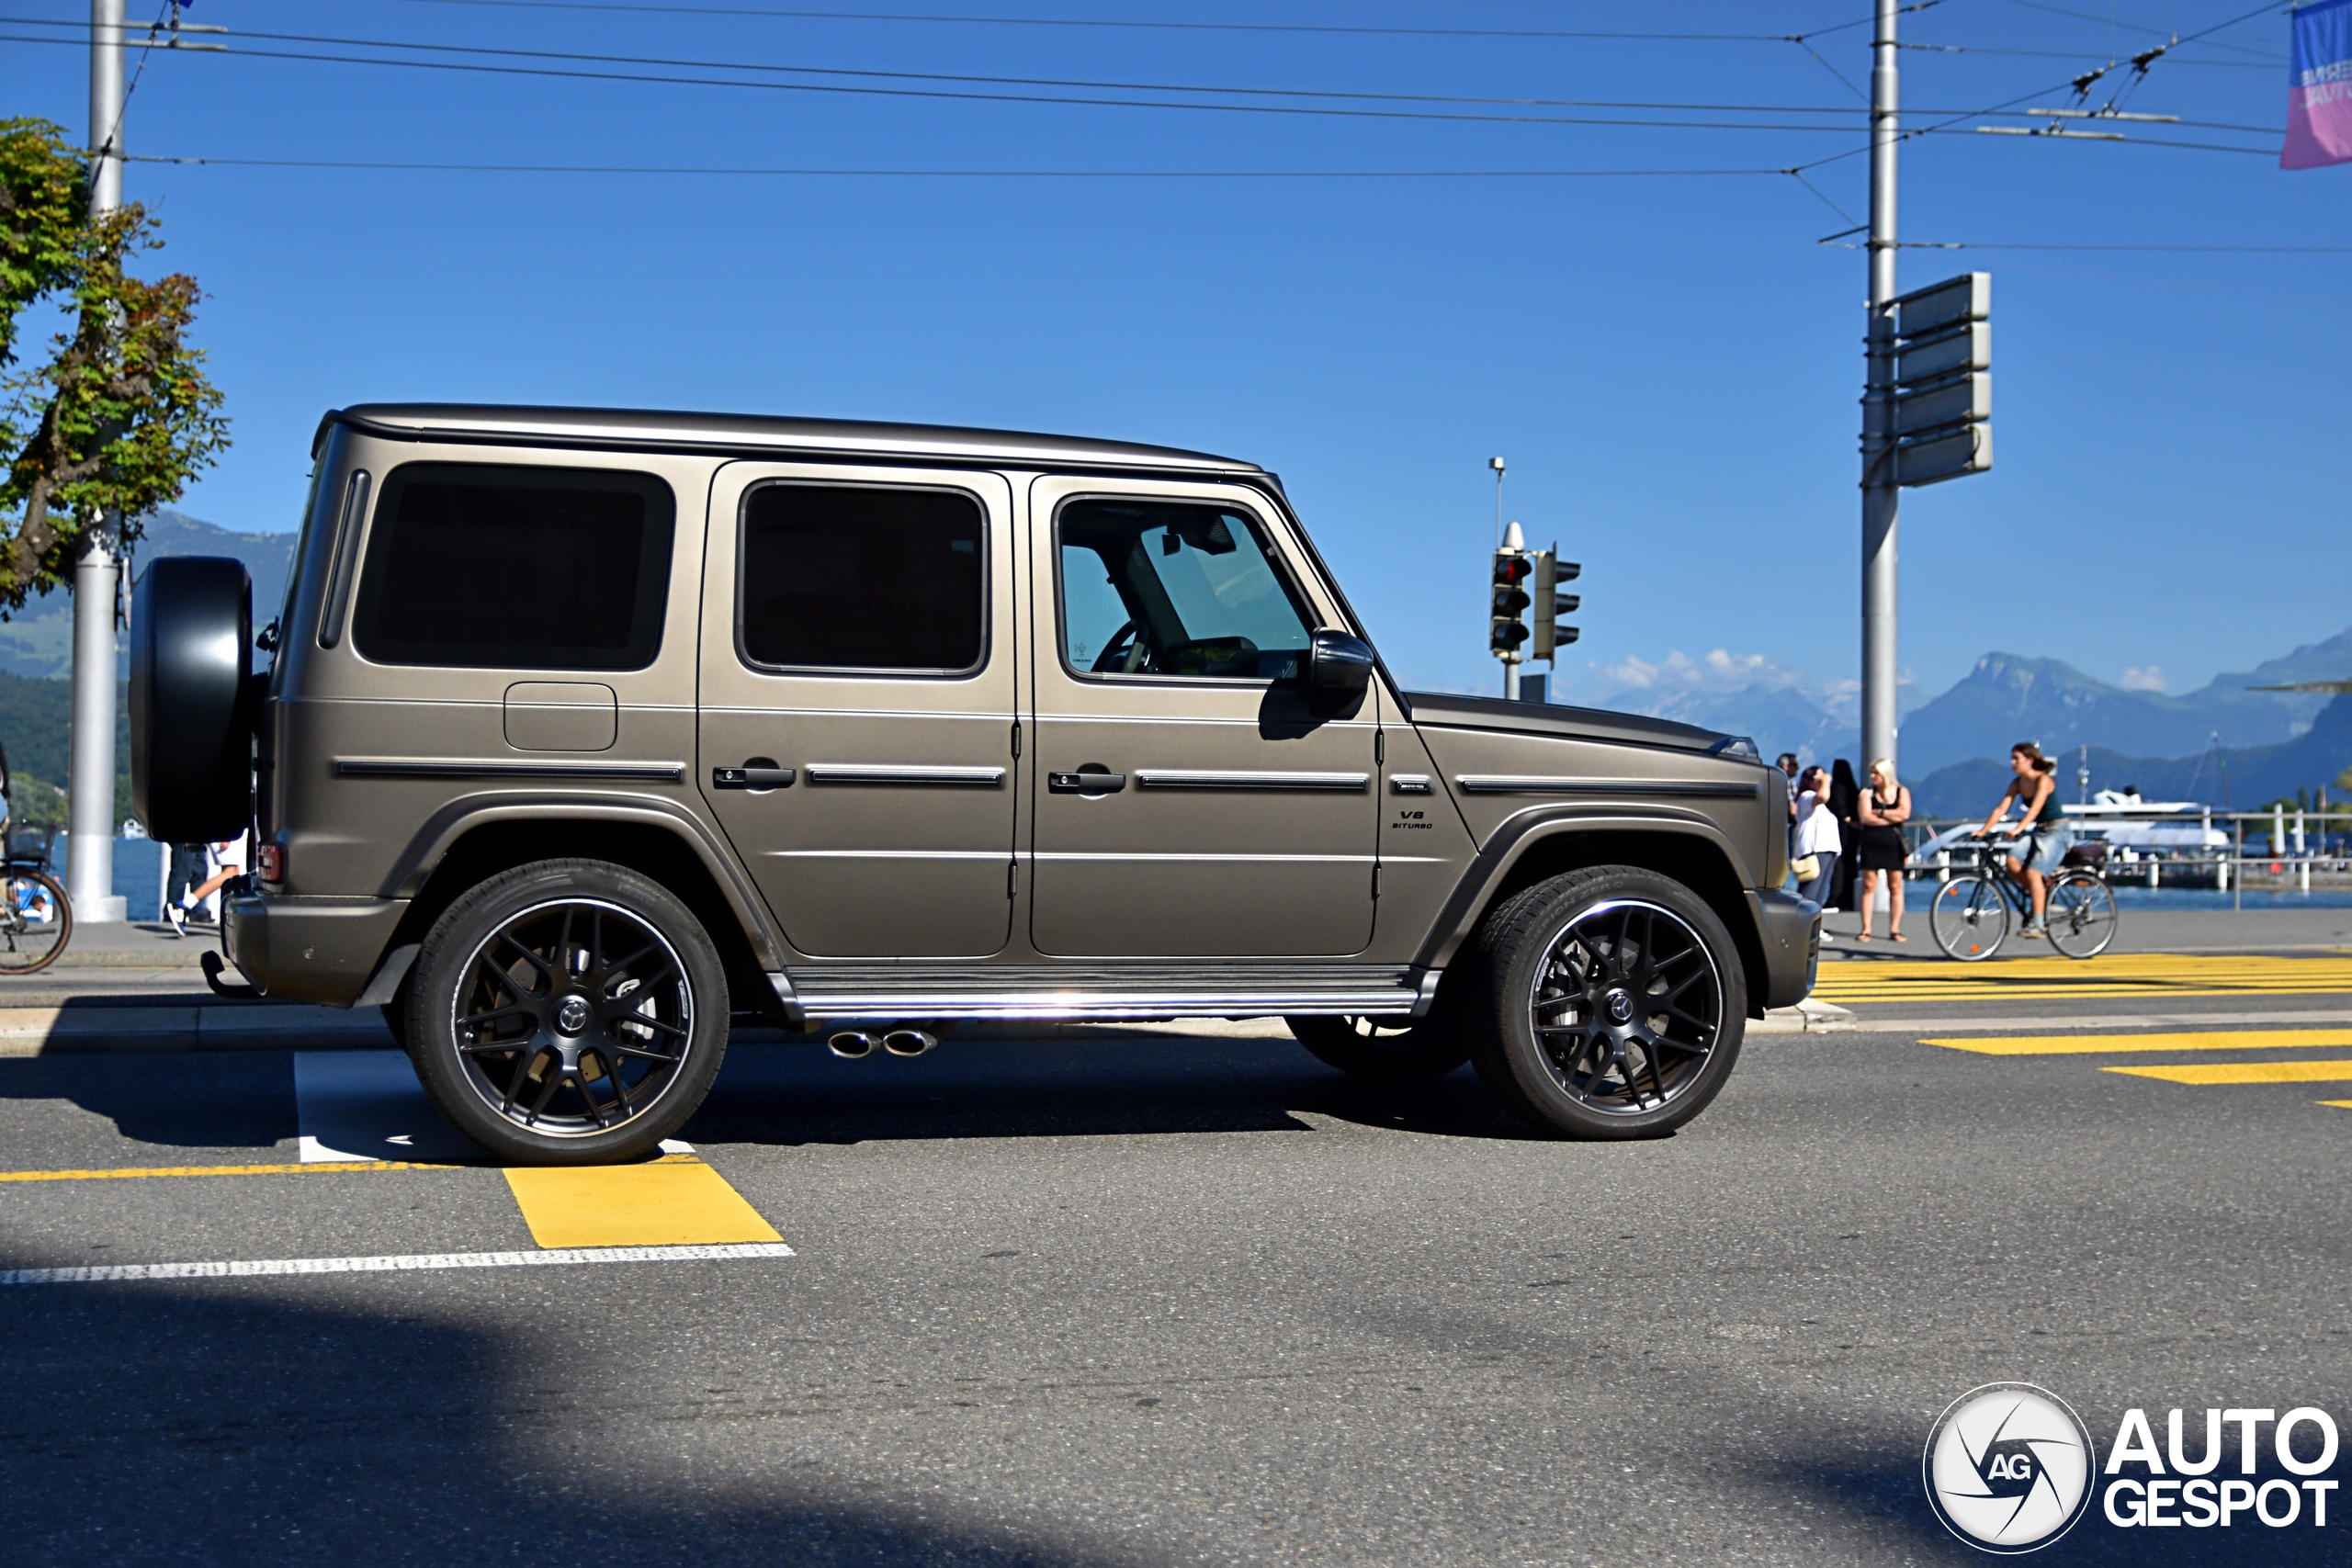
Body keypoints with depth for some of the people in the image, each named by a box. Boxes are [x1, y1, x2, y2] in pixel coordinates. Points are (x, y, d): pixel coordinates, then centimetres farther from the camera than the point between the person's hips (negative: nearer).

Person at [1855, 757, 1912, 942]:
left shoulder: (1901, 792, 6)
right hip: (1871, 844, 0)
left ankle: (1894, 930, 5)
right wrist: (1891, 817, -9)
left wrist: (1879, 812, -9)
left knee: (1895, 887, 1)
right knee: (1869, 885, -3)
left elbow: (1904, 813, -11)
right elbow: (1866, 817, -9)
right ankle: (1866, 930, -1)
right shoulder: (1868, 793, 5)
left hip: (1893, 845, 0)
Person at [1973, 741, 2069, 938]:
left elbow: (2035, 808, -30)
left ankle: (2038, 924, -19)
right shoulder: (2017, 783, 3)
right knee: (2013, 862, -17)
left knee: (2033, 872, -21)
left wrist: (2018, 829, -43)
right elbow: (2001, 809, -2)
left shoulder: (2043, 780, -17)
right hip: (2036, 831, 7)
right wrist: (1983, 830, -14)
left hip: (2055, 832, -7)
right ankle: (2042, 894, 3)